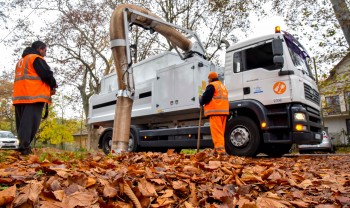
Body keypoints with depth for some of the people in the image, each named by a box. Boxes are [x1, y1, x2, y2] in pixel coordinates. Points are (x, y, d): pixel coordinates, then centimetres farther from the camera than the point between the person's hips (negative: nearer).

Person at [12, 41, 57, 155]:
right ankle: (24, 147, -19)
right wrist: (53, 85, 9)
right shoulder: (36, 58, -1)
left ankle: (23, 146, 8)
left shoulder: (21, 61, 28)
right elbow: (47, 75, -11)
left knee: (22, 122, 9)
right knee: (30, 122, -13)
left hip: (20, 95, 9)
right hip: (33, 95, -9)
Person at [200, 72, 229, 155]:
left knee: (216, 132, -10)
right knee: (221, 132, 11)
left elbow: (205, 97, -12)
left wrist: (201, 101, 9)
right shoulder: (223, 86, 25)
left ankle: (220, 149, -16)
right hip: (224, 111, 9)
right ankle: (217, 149, 15)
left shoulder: (212, 85, -3)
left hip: (215, 111, -9)